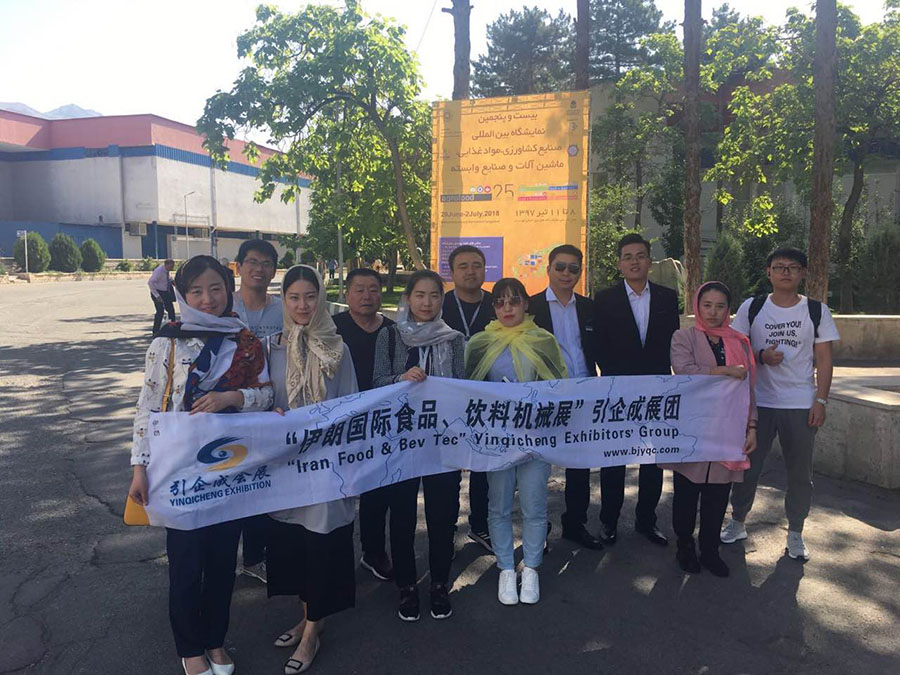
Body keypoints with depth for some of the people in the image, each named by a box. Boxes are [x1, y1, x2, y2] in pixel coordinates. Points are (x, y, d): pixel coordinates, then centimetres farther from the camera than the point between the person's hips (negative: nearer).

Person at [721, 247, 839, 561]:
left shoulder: (817, 311, 2)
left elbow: (824, 360, 2)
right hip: (758, 402, 0)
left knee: (800, 473, 8)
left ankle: (795, 533, 24)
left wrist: (820, 401, -5)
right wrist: (761, 356, -14)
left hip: (802, 406, 0)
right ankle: (738, 522, 25)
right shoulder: (751, 308, 2)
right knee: (747, 465, 7)